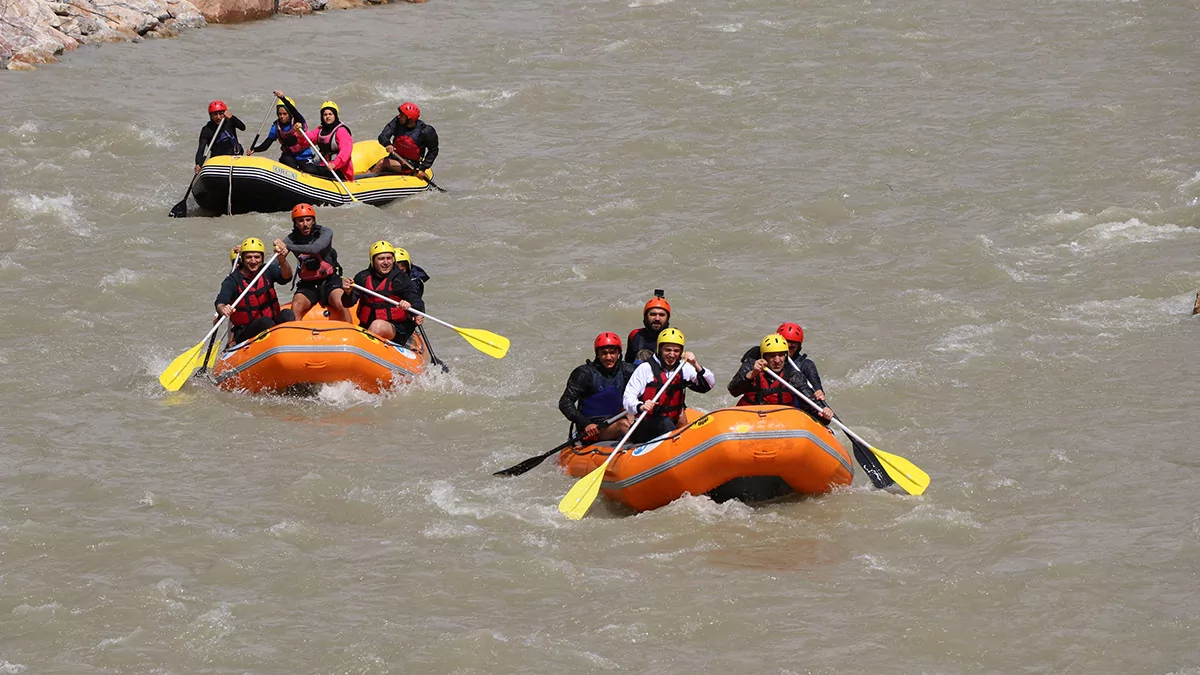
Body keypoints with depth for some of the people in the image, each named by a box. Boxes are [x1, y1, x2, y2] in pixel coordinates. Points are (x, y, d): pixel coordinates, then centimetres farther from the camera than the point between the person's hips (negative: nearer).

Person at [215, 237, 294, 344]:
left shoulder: (267, 272, 5)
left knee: (287, 314, -25)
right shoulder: (232, 281, -6)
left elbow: (286, 277, -16)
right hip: (244, 334, -3)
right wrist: (223, 309, -47)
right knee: (266, 322, -33)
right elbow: (220, 303, -21)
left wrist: (282, 261, -39)